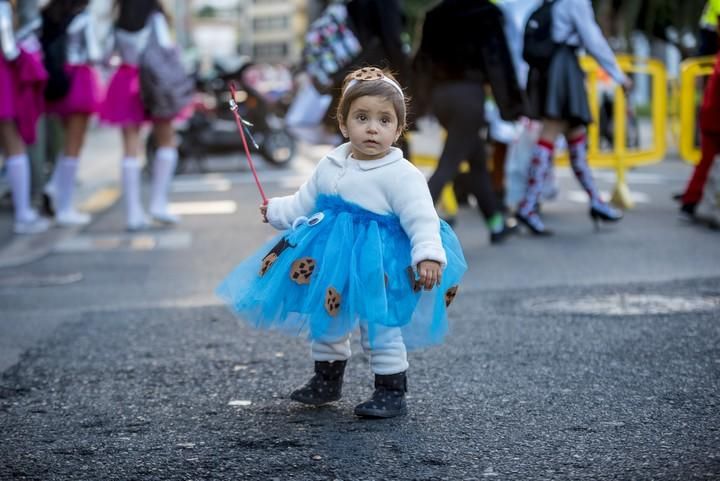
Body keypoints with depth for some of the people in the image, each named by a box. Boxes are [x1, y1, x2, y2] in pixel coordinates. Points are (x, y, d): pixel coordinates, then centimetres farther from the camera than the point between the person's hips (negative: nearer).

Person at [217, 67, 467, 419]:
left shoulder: (401, 175, -16)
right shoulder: (330, 166, 4)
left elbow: (422, 219, -22)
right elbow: (304, 202, 21)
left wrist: (429, 256, -33)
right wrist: (277, 211, 26)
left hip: (378, 267, -7)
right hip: (332, 262, 7)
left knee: (381, 327, -5)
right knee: (325, 322, 19)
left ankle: (392, 392, 9)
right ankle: (327, 380, 38)